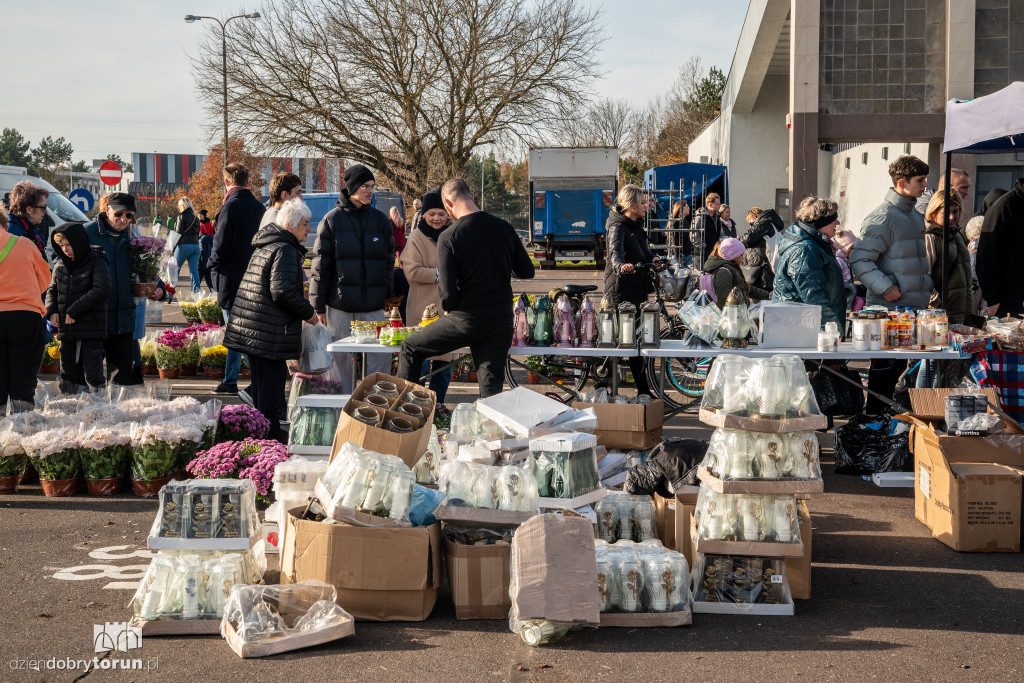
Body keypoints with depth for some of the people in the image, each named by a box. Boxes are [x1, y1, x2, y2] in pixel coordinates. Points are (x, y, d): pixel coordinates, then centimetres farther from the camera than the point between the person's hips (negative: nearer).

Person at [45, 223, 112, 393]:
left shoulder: (96, 263, -6)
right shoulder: (60, 266, 11)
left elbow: (102, 291, -18)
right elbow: (52, 290, 20)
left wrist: (74, 310, -17)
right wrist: (52, 311, -1)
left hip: (91, 331, -6)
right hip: (66, 331, 6)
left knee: (93, 378, -8)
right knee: (68, 379, 11)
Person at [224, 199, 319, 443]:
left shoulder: (264, 246, 17)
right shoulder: (285, 250, -15)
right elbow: (283, 291, -24)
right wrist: (308, 312, -11)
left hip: (249, 327, 10)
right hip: (269, 331, -10)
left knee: (261, 382, 17)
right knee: (271, 381, -3)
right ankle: (270, 433, 2)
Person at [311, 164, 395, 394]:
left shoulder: (380, 220, 10)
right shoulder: (333, 219, 2)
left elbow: (389, 260, 14)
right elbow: (321, 263, 1)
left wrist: (387, 293, 4)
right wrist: (318, 305, -3)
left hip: (373, 306, 2)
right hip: (339, 305, -2)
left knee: (380, 358, -2)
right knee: (342, 359, 3)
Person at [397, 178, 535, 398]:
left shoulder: (449, 237, -12)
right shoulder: (504, 228, 1)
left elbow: (448, 292, -14)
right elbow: (527, 271, 9)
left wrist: (447, 308, 8)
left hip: (465, 320, -4)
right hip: (501, 321, 4)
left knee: (410, 349, 17)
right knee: (491, 390, 8)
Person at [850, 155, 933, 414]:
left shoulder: (915, 216, 15)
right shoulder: (883, 218, -14)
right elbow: (859, 260, -18)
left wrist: (925, 287, 16)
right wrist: (885, 288, -22)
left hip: (913, 306, 9)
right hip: (889, 307, -9)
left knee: (898, 366, 14)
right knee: (885, 367, -2)